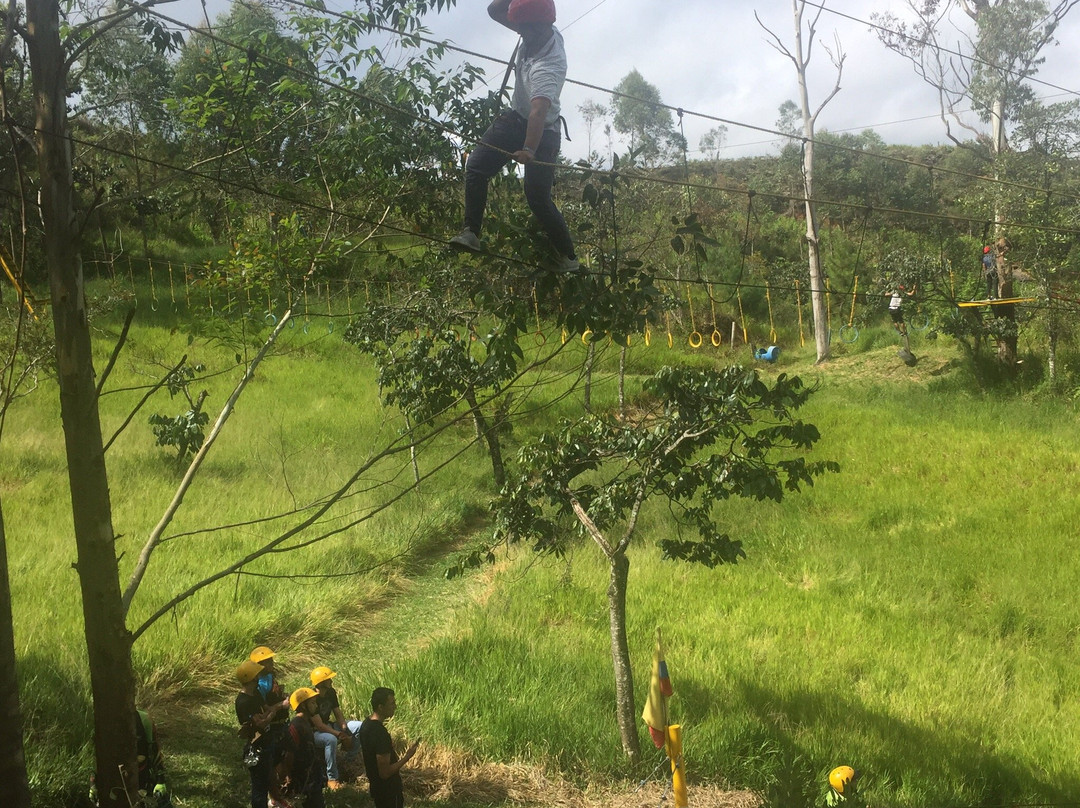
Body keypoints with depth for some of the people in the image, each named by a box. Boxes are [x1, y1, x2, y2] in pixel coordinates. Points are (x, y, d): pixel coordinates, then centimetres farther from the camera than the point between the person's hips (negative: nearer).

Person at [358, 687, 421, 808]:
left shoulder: (366, 724, -1)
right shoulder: (380, 734, -31)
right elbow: (385, 772, -28)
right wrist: (407, 756, -21)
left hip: (376, 786, 9)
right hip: (388, 791, -9)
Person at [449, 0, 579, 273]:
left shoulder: (548, 66, -36)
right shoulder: (538, 33, -13)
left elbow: (539, 110, -52)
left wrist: (529, 149, -66)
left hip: (542, 132, -8)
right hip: (515, 117, 8)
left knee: (538, 198, -11)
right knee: (476, 166, -9)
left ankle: (569, 258, 3)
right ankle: (471, 231, -10)